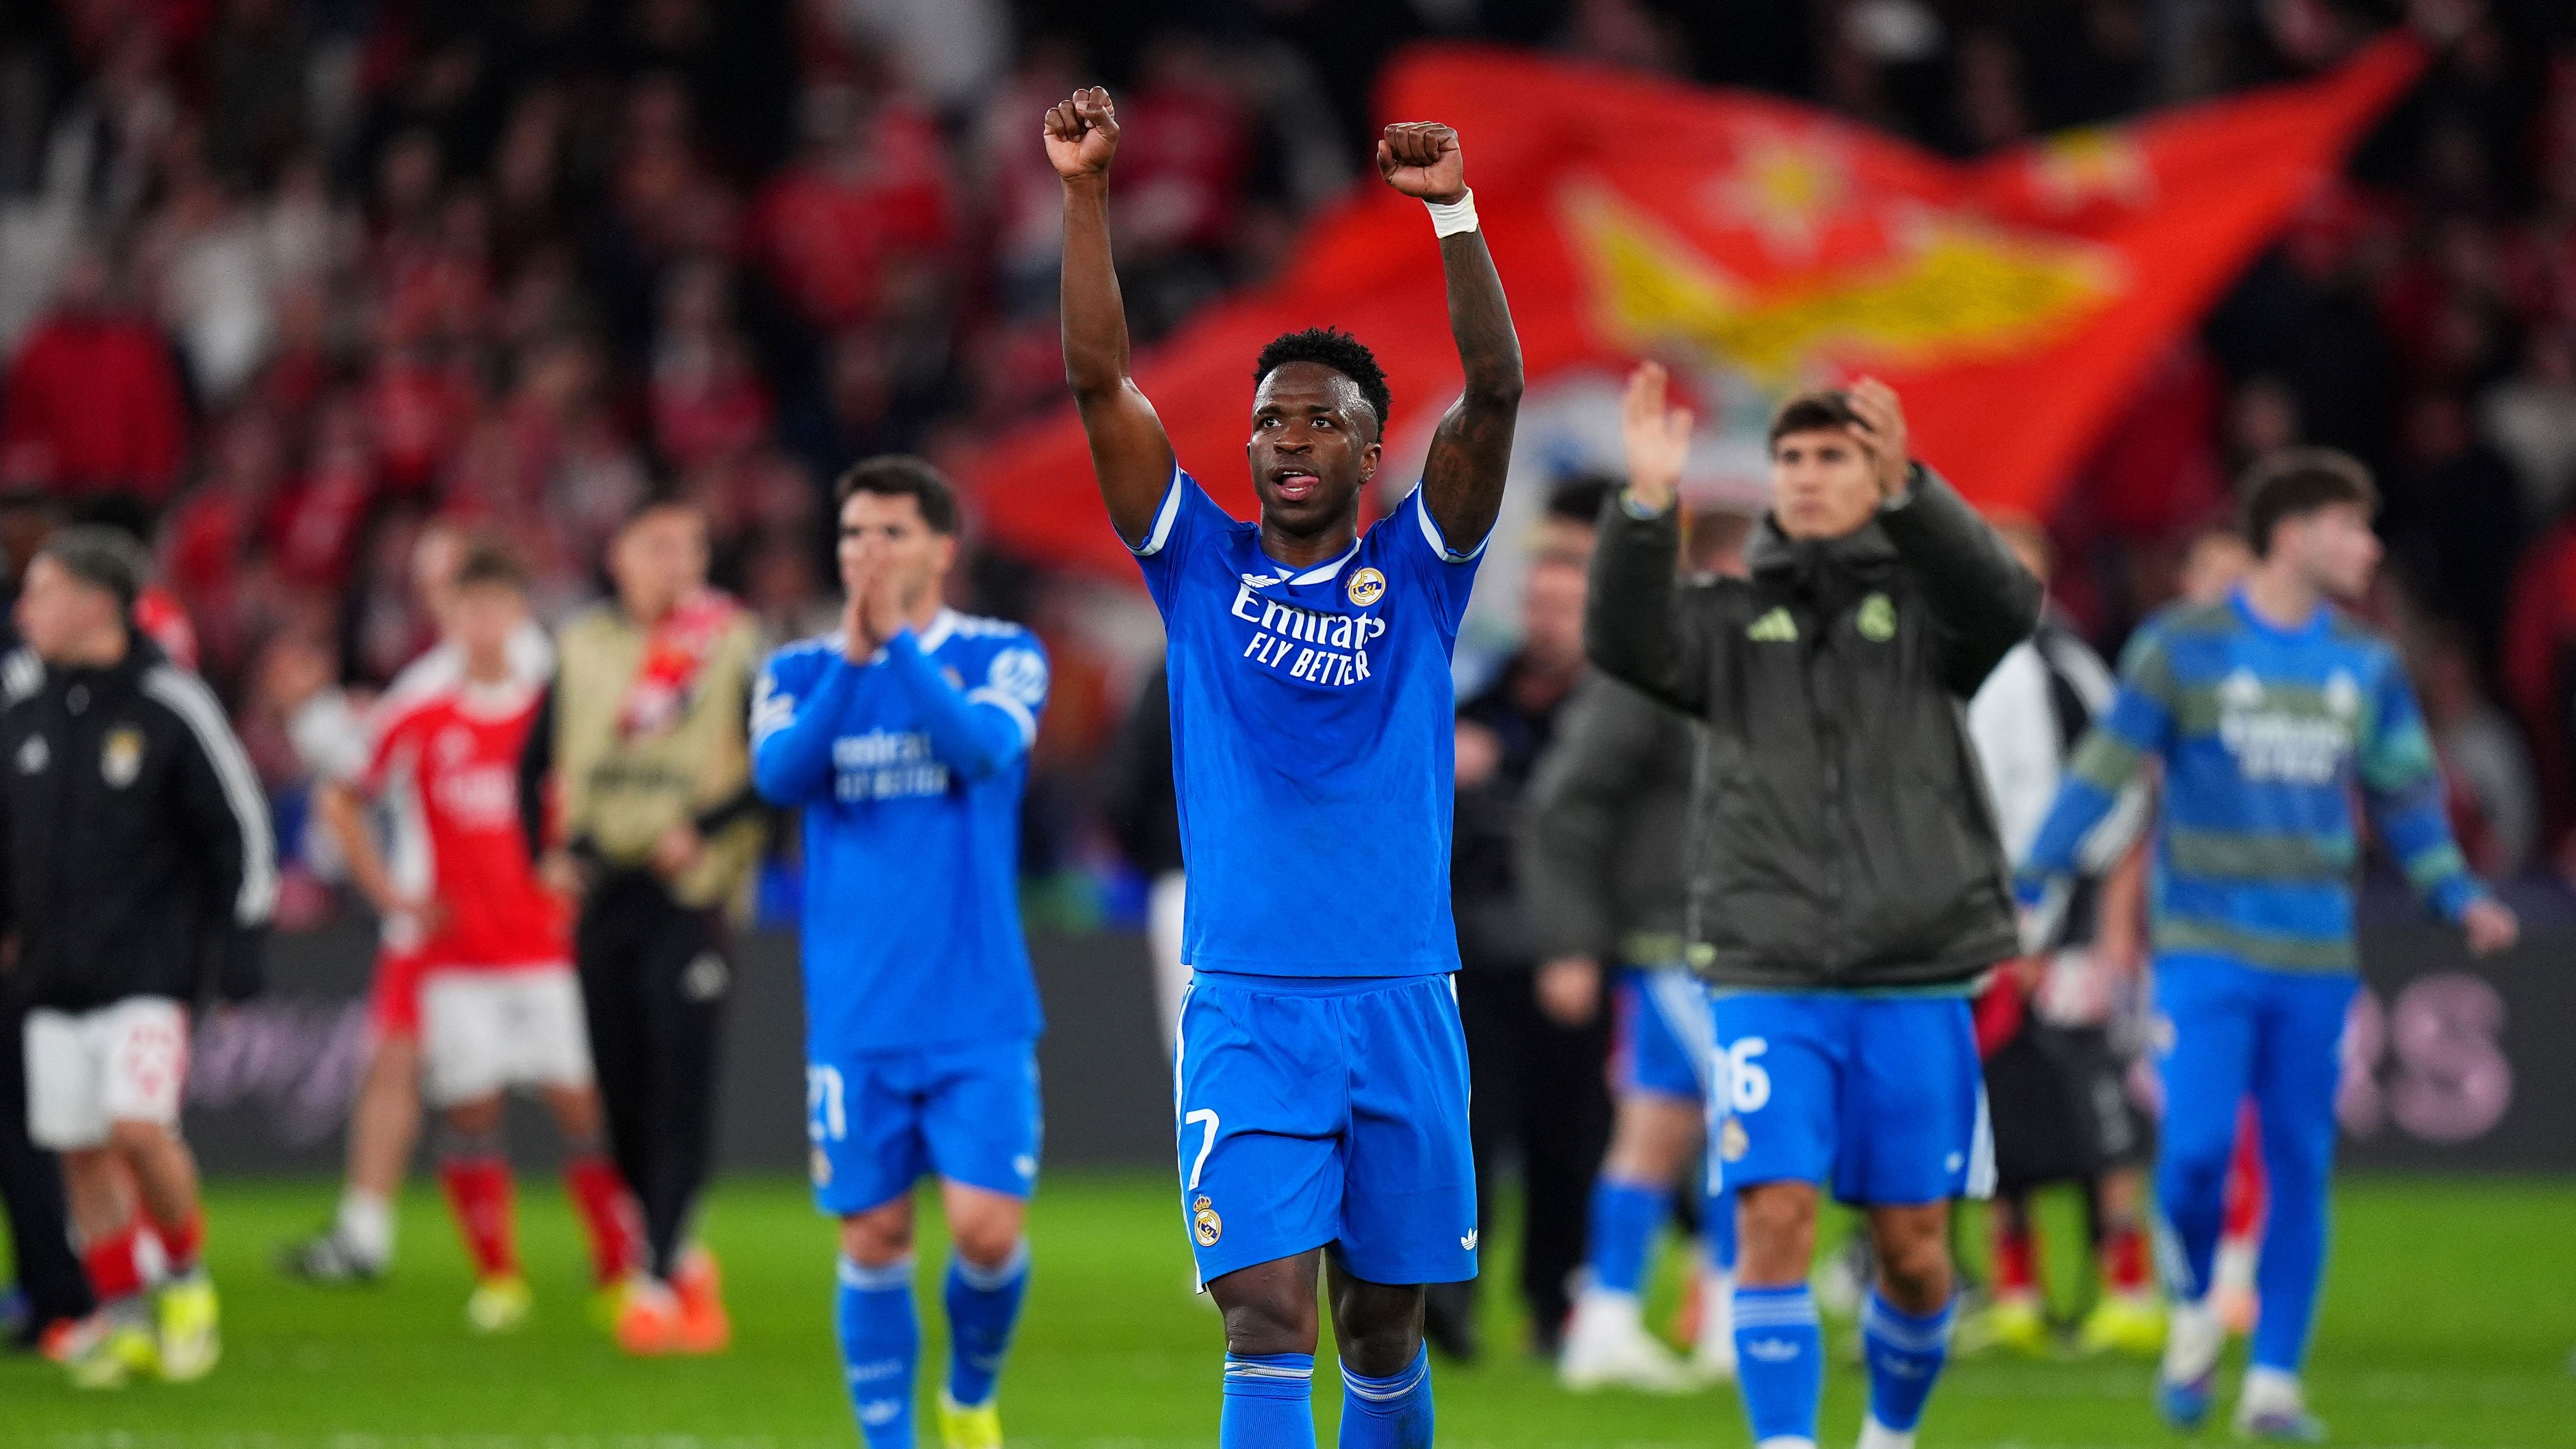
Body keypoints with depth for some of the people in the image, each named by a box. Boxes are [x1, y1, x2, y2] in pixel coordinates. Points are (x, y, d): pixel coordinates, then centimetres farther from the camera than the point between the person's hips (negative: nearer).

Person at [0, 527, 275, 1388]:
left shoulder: (168, 705, -9)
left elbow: (238, 826, -4)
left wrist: (239, 945, -7)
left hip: (151, 963, -5)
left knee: (138, 1124, -19)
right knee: (78, 1147, 5)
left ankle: (187, 1279, 4)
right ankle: (122, 1318, 16)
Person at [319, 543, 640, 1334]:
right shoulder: (418, 720, 4)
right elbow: (342, 801, 15)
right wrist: (391, 893, 7)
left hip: (548, 938, -1)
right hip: (456, 954, 1)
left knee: (580, 1104, -7)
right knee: (470, 1112, -2)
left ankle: (618, 1270, -1)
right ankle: (497, 1277, 9)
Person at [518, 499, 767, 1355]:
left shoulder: (734, 649, -2)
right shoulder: (583, 650, 11)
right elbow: (538, 762, 19)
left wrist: (705, 829, -15)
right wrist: (551, 850, 6)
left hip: (689, 898, -5)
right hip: (604, 895, 5)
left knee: (680, 1094, -11)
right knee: (621, 1098, 6)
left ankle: (658, 1283, -12)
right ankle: (687, 1261, 22)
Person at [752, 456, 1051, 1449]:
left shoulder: (1002, 657, 2)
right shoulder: (801, 671, 7)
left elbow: (980, 747, -18)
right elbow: (782, 773, -12)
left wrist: (897, 640, -26)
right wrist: (852, 658, -23)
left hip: (980, 1015, -1)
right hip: (856, 1020, 2)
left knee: (987, 1229, -9)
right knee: (874, 1240, 1)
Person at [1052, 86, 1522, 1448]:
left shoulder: (1415, 572, 5)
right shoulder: (1203, 567, 5)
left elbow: (1495, 392, -8)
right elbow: (1099, 378, -2)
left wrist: (1454, 211, -19)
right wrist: (1086, 195, -11)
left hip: (1400, 999, 1)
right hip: (1247, 1007, -1)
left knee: (1385, 1329, 11)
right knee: (1269, 1323, -12)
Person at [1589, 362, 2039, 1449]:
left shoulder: (1922, 607, 6)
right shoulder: (1732, 618, 8)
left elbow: (2004, 602, -17)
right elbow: (1624, 642, -11)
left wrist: (1905, 491, -33)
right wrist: (1647, 501, -27)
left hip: (1914, 984, 0)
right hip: (1767, 982, 0)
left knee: (1912, 1246, 6)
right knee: (1772, 1222, -13)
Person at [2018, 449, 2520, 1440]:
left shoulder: (2367, 665, 10)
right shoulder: (2183, 645, -3)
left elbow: (2406, 796, 15)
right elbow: (2105, 774, -2)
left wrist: (2459, 896, 0)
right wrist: (2020, 890, -8)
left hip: (2316, 958, 4)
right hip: (2206, 948, -4)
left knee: (2300, 1171, 3)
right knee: (2196, 1146, -15)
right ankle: (2193, 1313, 13)